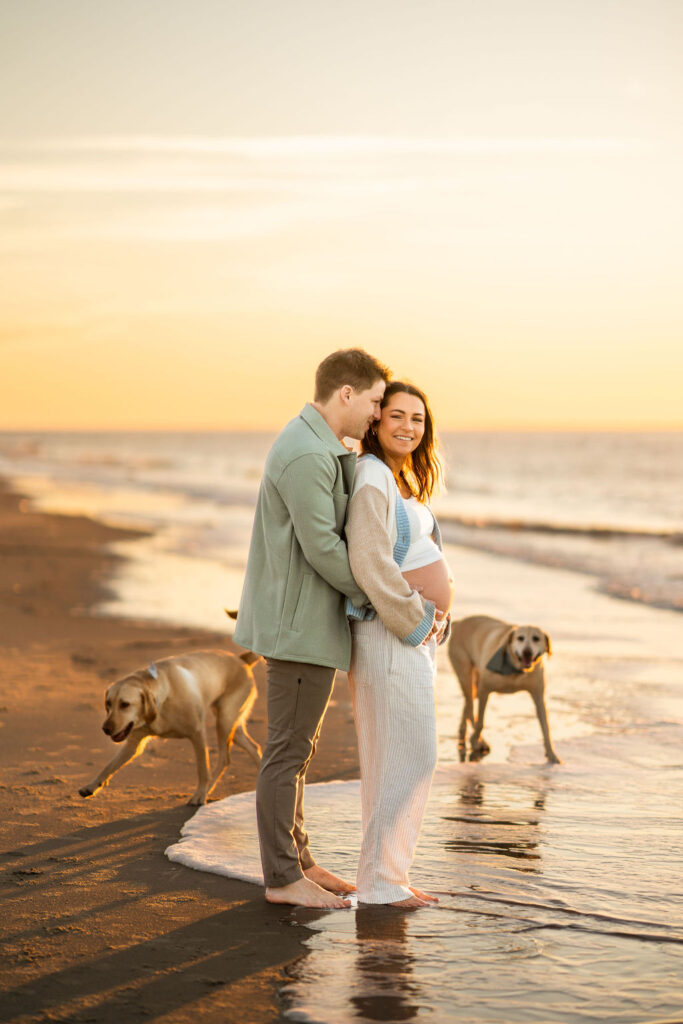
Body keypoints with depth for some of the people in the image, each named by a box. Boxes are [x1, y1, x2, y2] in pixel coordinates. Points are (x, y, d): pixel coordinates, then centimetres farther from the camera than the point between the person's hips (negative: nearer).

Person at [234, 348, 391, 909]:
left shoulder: (320, 447, 14)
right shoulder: (307, 456, -20)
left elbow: (337, 532, 17)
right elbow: (322, 547, -22)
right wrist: (378, 599, -10)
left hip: (307, 619, 11)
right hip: (301, 624, -11)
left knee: (298, 746, 17)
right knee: (289, 751, -2)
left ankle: (298, 860, 27)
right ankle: (282, 878, 7)